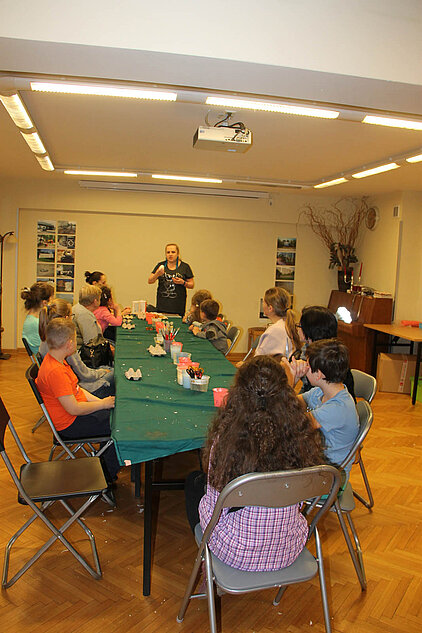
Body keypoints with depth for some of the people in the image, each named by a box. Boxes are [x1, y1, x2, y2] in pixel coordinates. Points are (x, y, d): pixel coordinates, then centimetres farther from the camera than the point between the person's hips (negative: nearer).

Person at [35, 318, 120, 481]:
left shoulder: (55, 359, 3)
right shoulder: (55, 371, -30)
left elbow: (77, 390, 10)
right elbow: (73, 408, -28)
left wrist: (101, 401, 1)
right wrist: (102, 404, -15)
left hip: (76, 412, 10)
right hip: (70, 424, -10)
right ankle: (108, 476, 12)